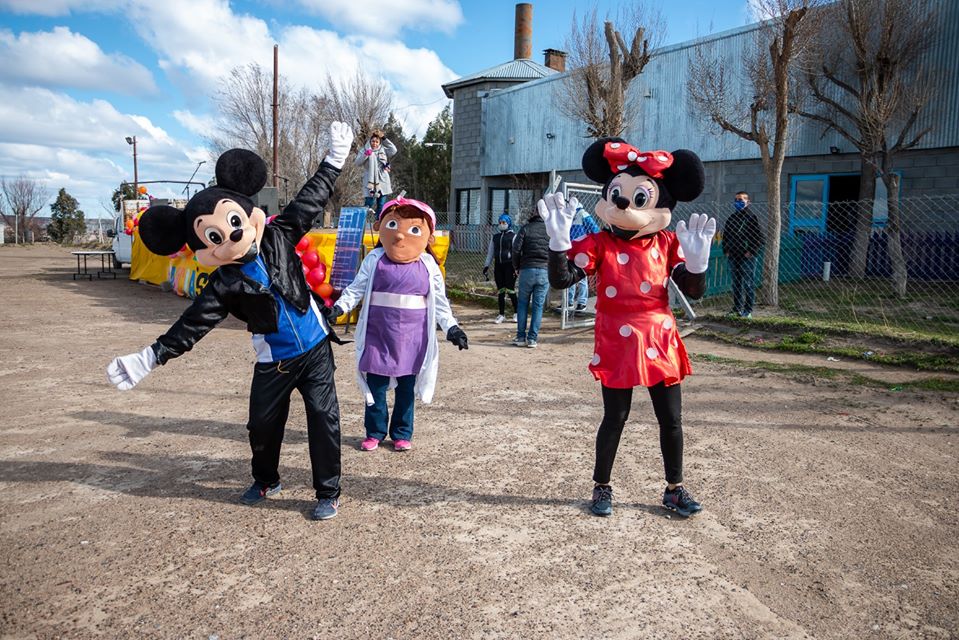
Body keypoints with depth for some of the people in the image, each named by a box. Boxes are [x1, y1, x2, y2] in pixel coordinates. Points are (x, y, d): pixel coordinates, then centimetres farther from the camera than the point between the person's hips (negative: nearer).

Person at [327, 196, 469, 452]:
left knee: (407, 387, 9)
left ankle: (402, 434, 23)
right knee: (376, 384, 6)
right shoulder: (374, 260, -1)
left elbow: (439, 301, 6)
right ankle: (375, 432, 22)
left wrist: (451, 327, 1)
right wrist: (339, 306, -12)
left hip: (412, 337, 1)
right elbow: (356, 288, 2)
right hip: (378, 334, 0)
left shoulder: (427, 265, 1)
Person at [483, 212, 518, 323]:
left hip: (509, 265, -4)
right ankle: (502, 314, 13)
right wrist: (486, 266, 12)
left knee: (510, 290, -7)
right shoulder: (494, 237, 15)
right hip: (498, 265, 5)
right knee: (500, 291, 6)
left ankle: (516, 313, 9)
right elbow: (490, 252, 18)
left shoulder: (513, 236, 0)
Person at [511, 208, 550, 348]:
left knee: (523, 304, 9)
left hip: (527, 270, -1)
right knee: (538, 305, 5)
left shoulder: (526, 228, 2)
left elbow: (516, 249, -4)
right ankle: (532, 339, 5)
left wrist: (516, 267, 8)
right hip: (545, 271, 1)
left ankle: (521, 337, 9)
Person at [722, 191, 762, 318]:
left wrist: (751, 252, -14)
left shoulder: (751, 217, -4)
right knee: (736, 284, 11)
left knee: (748, 284, -2)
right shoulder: (732, 218, 13)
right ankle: (737, 308, 20)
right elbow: (725, 235, 21)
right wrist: (726, 250, 9)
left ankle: (748, 310, 3)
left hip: (747, 257, -6)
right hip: (733, 256, 6)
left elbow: (759, 238, -7)